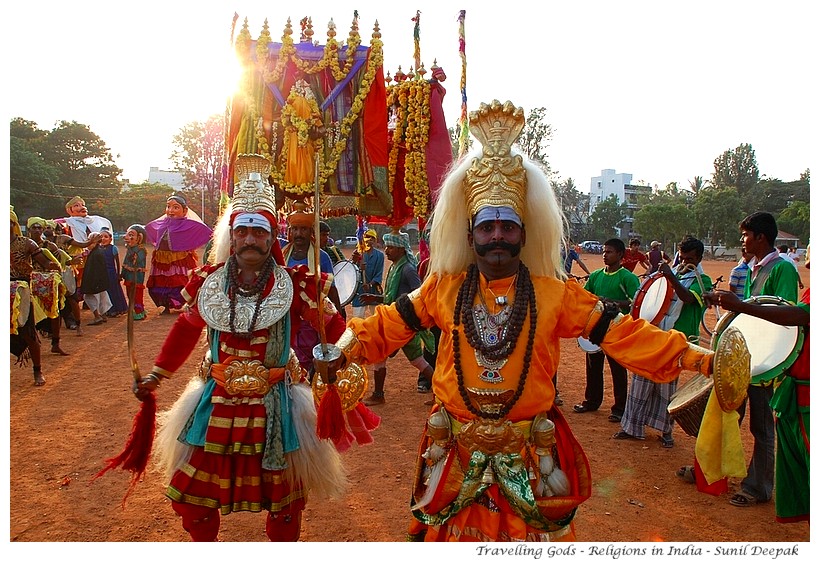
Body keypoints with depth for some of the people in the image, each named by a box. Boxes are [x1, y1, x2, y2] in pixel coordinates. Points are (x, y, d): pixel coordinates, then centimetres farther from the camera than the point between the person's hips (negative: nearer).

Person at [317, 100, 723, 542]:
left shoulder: (555, 294, -6)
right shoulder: (443, 289, -3)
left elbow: (621, 334, -8)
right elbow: (386, 327, 1)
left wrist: (695, 357, -14)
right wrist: (341, 352, -10)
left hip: (529, 457, 0)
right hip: (458, 456, 1)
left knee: (530, 535, 15)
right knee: (456, 534, 16)